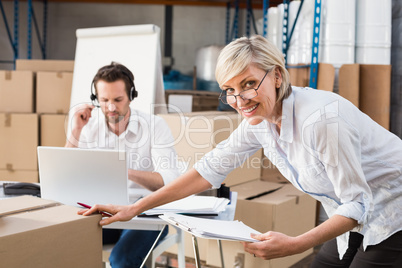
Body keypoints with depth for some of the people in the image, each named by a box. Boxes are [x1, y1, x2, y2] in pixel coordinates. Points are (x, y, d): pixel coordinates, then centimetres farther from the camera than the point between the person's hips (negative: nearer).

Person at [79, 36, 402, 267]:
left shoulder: (320, 118, -31)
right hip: (357, 224, 7)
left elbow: (358, 203, -26)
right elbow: (212, 166, -4)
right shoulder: (259, 121, -7)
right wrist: (135, 208, -6)